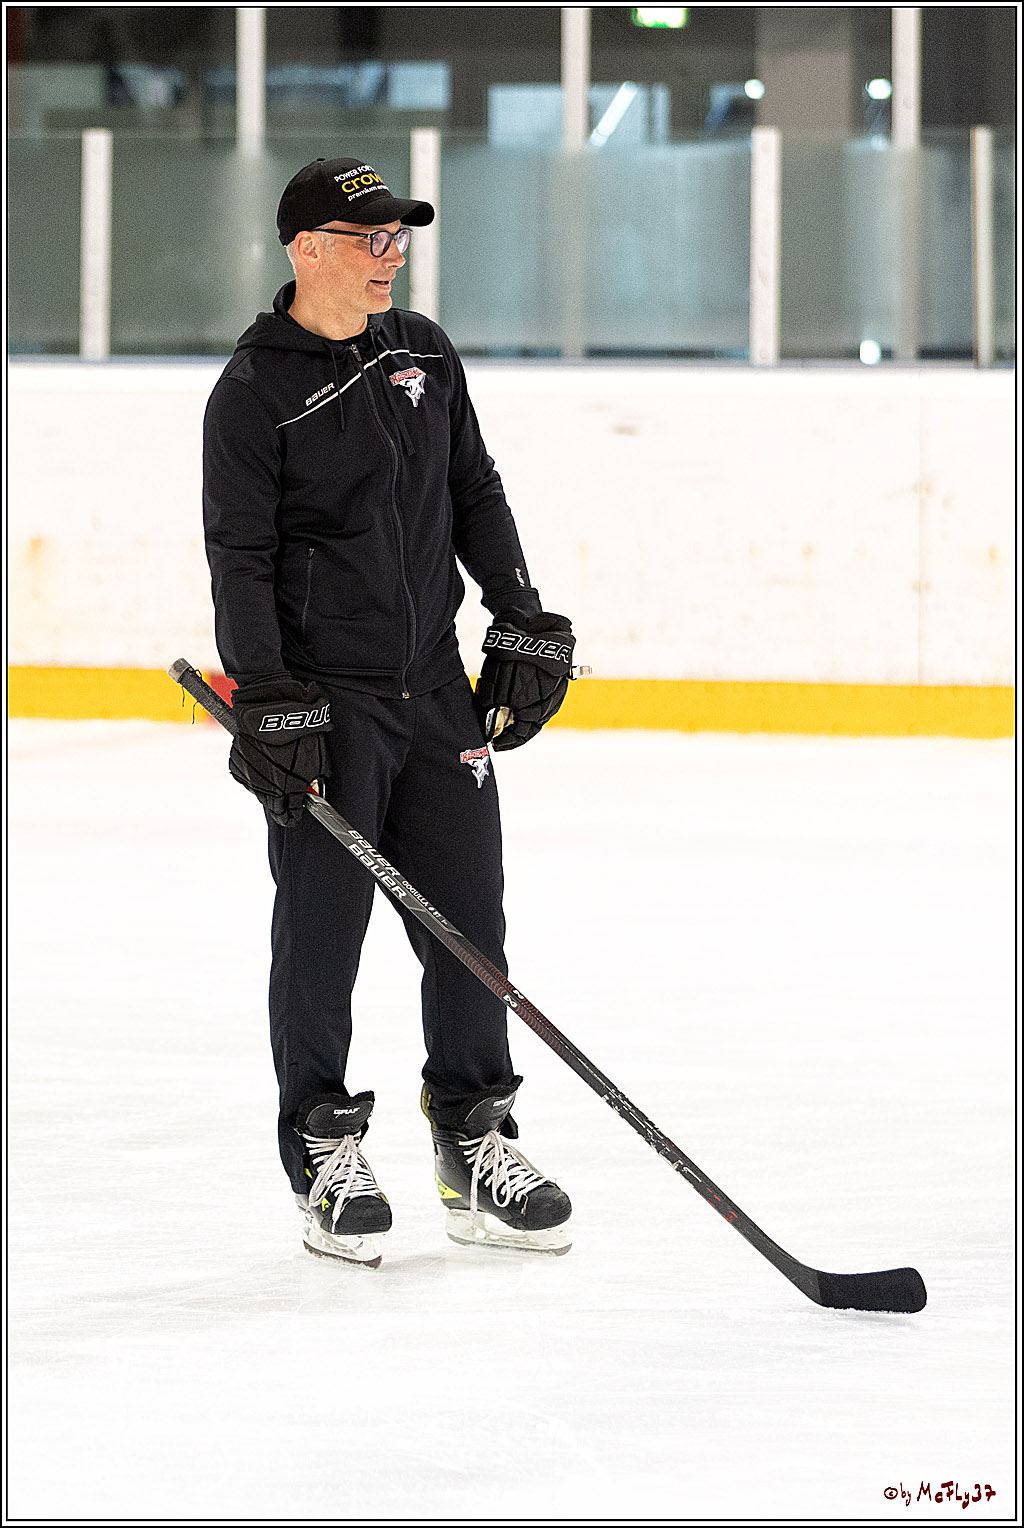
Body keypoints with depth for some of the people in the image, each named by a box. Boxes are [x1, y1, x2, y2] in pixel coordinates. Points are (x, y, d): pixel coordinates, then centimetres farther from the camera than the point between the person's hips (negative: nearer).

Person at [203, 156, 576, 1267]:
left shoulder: (424, 354, 10)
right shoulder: (254, 390, -9)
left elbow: (477, 498, 17)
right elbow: (239, 559, -12)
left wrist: (526, 627, 11)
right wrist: (266, 702, -19)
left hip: (435, 685, 6)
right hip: (321, 695, -6)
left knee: (468, 918, 5)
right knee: (322, 926, -1)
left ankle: (477, 1144, 15)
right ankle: (323, 1153, 10)